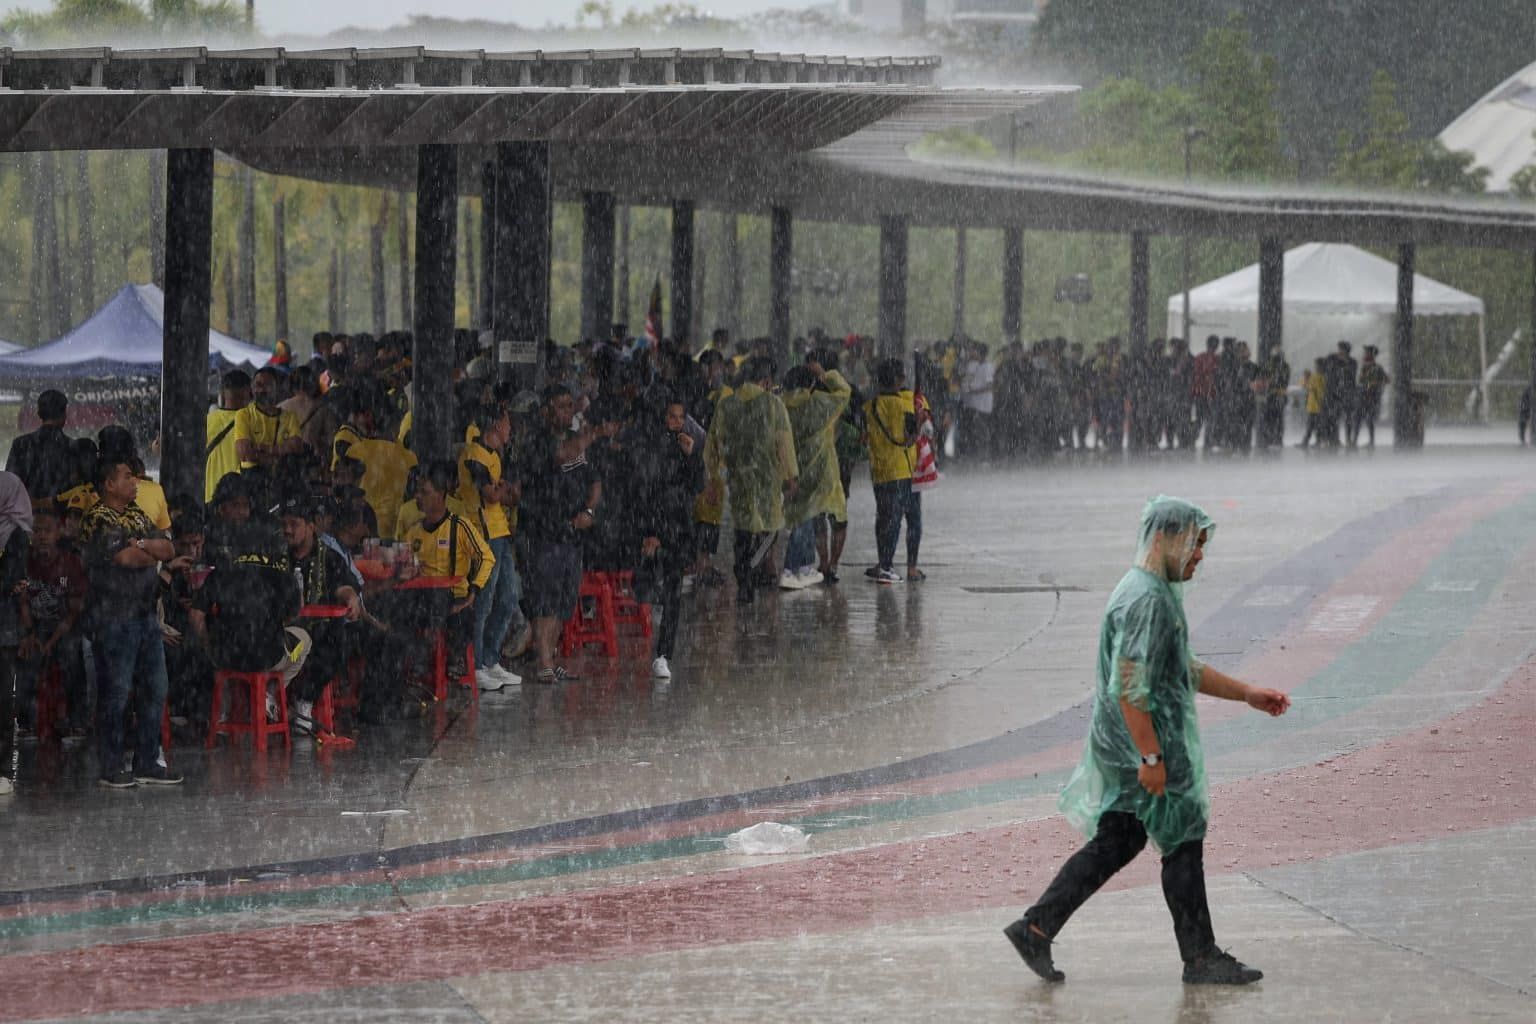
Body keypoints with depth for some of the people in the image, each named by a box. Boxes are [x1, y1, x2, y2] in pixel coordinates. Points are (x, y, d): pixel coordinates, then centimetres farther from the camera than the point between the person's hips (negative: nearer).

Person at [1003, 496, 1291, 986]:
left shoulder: (1161, 592, 16)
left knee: (1116, 843, 13)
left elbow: (1185, 669, 26)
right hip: (1143, 746, -10)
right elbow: (1129, 687, -25)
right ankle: (1200, 958, 10)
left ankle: (1036, 928, 12)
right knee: (1183, 843, 0)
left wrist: (1248, 694, 23)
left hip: (1123, 750, 10)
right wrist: (1151, 757, -24)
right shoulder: (1146, 600, -20)